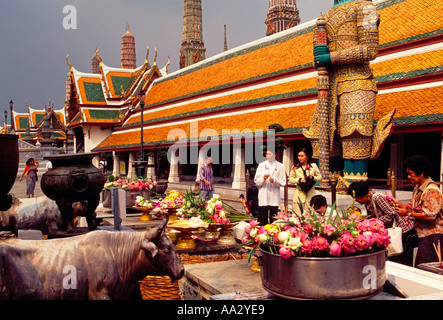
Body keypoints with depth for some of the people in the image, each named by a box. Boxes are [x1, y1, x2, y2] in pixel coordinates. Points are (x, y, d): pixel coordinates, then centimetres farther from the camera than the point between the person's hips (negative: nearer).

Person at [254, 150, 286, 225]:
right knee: (262, 221, 1)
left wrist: (274, 181, -14)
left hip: (274, 198, -1)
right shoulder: (261, 165, 12)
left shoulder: (280, 166, 8)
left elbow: (283, 182, 3)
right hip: (263, 198, 1)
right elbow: (256, 181, 8)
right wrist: (263, 178, -11)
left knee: (273, 221, 1)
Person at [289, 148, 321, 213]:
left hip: (310, 193, 0)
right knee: (298, 214, -6)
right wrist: (299, 180, -13)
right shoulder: (295, 167, 7)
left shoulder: (313, 166, 7)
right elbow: (290, 179, 4)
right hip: (299, 193, 0)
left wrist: (312, 177, -8)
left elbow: (319, 177, 11)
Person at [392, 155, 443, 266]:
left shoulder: (431, 190, -17)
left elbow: (430, 215, -23)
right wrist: (399, 204, 7)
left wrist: (408, 213, -17)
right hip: (423, 235, 9)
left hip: (432, 236, -9)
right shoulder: (417, 189, 14)